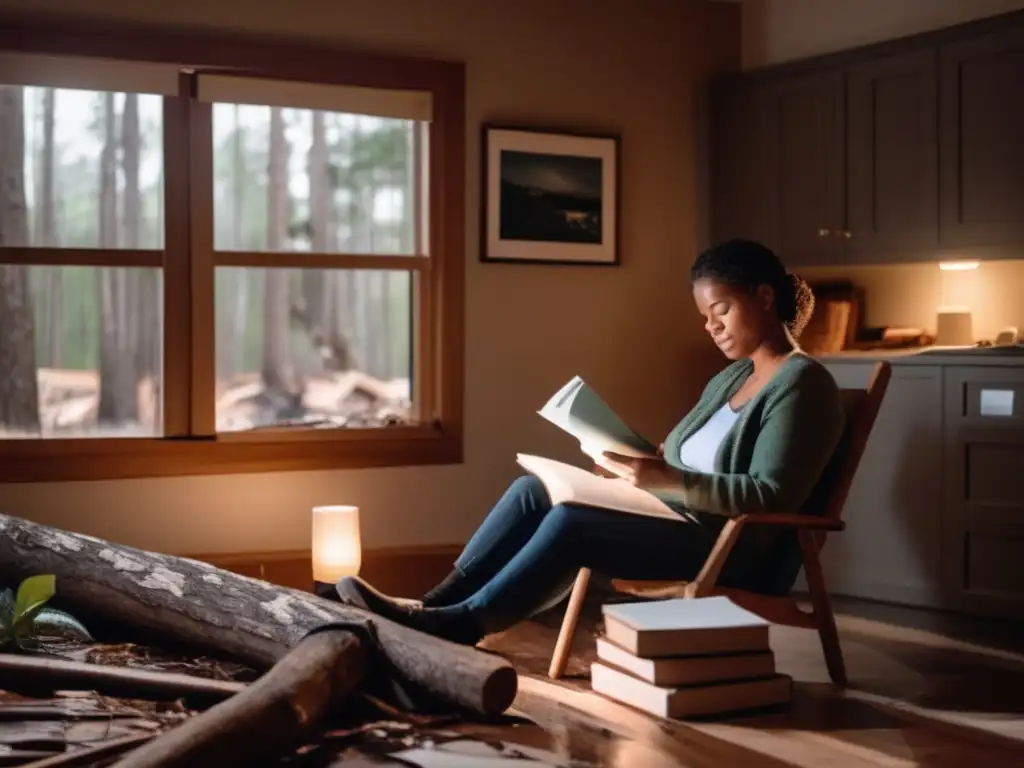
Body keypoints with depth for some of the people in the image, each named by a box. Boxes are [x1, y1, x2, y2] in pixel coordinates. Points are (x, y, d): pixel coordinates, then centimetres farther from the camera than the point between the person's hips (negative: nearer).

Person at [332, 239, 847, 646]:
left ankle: (460, 623, -21)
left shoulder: (801, 384, -11)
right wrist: (643, 467, -3)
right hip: (671, 520, 9)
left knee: (571, 522, -28)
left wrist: (668, 479, -28)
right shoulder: (730, 378, 18)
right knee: (534, 491, -6)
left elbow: (771, 497, -21)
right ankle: (435, 604, -12)